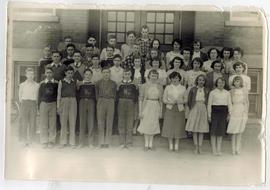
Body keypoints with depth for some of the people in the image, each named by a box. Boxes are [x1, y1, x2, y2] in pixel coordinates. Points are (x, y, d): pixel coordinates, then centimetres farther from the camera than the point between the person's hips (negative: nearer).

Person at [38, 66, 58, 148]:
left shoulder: (56, 83, 5)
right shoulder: (42, 83, 9)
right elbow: (39, 95, 12)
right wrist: (39, 106, 5)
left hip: (53, 104, -1)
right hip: (44, 104, 1)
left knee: (52, 124, -2)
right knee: (44, 124, 0)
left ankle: (51, 141, 4)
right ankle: (44, 142, 6)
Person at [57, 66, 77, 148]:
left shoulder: (74, 82, 12)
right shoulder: (61, 82, 7)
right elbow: (59, 94, 4)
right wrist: (58, 106, -3)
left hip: (73, 101, 1)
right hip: (64, 101, -1)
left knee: (72, 122, -1)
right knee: (63, 122, 0)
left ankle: (72, 142, 4)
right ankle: (63, 142, 8)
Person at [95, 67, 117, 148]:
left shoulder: (113, 83, 8)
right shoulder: (98, 83, 8)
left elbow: (114, 94, 12)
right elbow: (96, 93, 13)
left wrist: (112, 100, 4)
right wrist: (99, 101, 6)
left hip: (110, 102, 0)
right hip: (101, 102, 0)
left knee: (109, 123, 0)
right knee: (100, 123, -2)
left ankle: (107, 142, 5)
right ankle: (101, 142, 3)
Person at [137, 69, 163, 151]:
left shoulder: (160, 87, 5)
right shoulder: (144, 86, -2)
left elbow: (161, 100, 9)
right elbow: (140, 99, -1)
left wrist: (161, 112, 7)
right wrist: (140, 111, -6)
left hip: (155, 108, 2)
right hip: (146, 107, -2)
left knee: (153, 126, 6)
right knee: (146, 125, 2)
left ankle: (150, 144, 16)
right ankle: (146, 144, 13)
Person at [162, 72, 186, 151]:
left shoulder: (183, 88, 8)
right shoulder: (167, 87, 7)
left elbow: (185, 100, 8)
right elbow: (164, 99, 6)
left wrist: (181, 101, -12)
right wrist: (170, 102, -12)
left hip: (180, 110, 0)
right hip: (170, 109, 0)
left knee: (178, 127, 1)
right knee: (169, 126, 0)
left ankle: (176, 145, 12)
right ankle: (170, 145, 11)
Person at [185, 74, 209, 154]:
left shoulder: (206, 91, 4)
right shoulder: (193, 89, 1)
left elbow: (208, 102, 7)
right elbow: (189, 101, 6)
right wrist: (191, 109, 2)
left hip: (203, 110, 1)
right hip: (194, 109, -1)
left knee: (202, 129, 3)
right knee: (194, 129, 0)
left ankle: (200, 147, 10)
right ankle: (196, 147, 9)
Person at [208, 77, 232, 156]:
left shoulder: (227, 93, 11)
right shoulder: (212, 92, 3)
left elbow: (229, 104, 11)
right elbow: (209, 104, 2)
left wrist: (229, 114, 2)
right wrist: (209, 115, -3)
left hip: (223, 112, 3)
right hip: (215, 111, -2)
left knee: (221, 131, 5)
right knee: (213, 131, -3)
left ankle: (219, 149, 11)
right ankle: (214, 150, 3)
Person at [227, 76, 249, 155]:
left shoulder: (244, 91, 3)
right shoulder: (231, 91, 3)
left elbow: (247, 103, 7)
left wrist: (246, 114, 3)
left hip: (242, 112, 0)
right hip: (234, 112, 0)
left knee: (240, 131, 4)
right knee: (233, 131, -1)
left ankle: (238, 148, 12)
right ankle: (233, 149, 5)